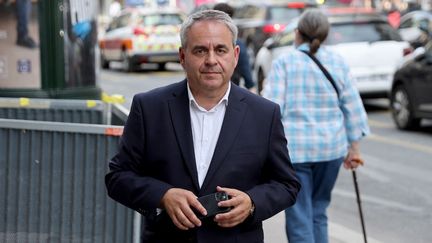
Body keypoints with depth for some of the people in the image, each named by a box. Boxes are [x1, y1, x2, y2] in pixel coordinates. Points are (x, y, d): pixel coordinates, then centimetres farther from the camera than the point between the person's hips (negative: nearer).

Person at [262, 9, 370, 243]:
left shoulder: (283, 62, -5)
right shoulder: (337, 62, 5)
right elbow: (352, 107, 6)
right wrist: (354, 147, 13)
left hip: (293, 148, -4)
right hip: (331, 146, 4)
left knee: (299, 217, 0)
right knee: (318, 211, 19)